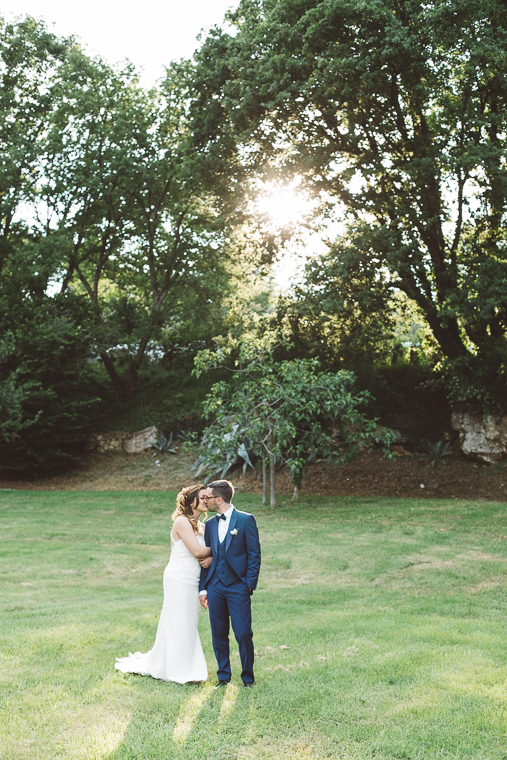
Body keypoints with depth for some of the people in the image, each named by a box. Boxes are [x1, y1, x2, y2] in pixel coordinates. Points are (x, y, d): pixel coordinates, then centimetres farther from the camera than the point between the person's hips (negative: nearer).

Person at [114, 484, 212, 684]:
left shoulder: (201, 526, 13)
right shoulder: (182, 522, -13)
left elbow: (206, 552, 11)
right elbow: (196, 550, -19)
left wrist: (210, 558, -13)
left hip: (191, 581, 8)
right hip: (179, 580, -8)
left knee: (187, 625, 13)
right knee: (178, 624, 1)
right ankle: (176, 670, 12)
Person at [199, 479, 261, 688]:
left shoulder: (246, 520, -4)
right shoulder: (210, 524, 12)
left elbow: (254, 554, -4)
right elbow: (206, 558, 14)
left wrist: (250, 584, -10)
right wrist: (203, 588, 9)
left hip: (238, 586, -5)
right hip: (215, 586, 5)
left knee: (243, 633, -4)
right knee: (218, 634, 8)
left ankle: (247, 677, 12)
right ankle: (223, 676, 21)